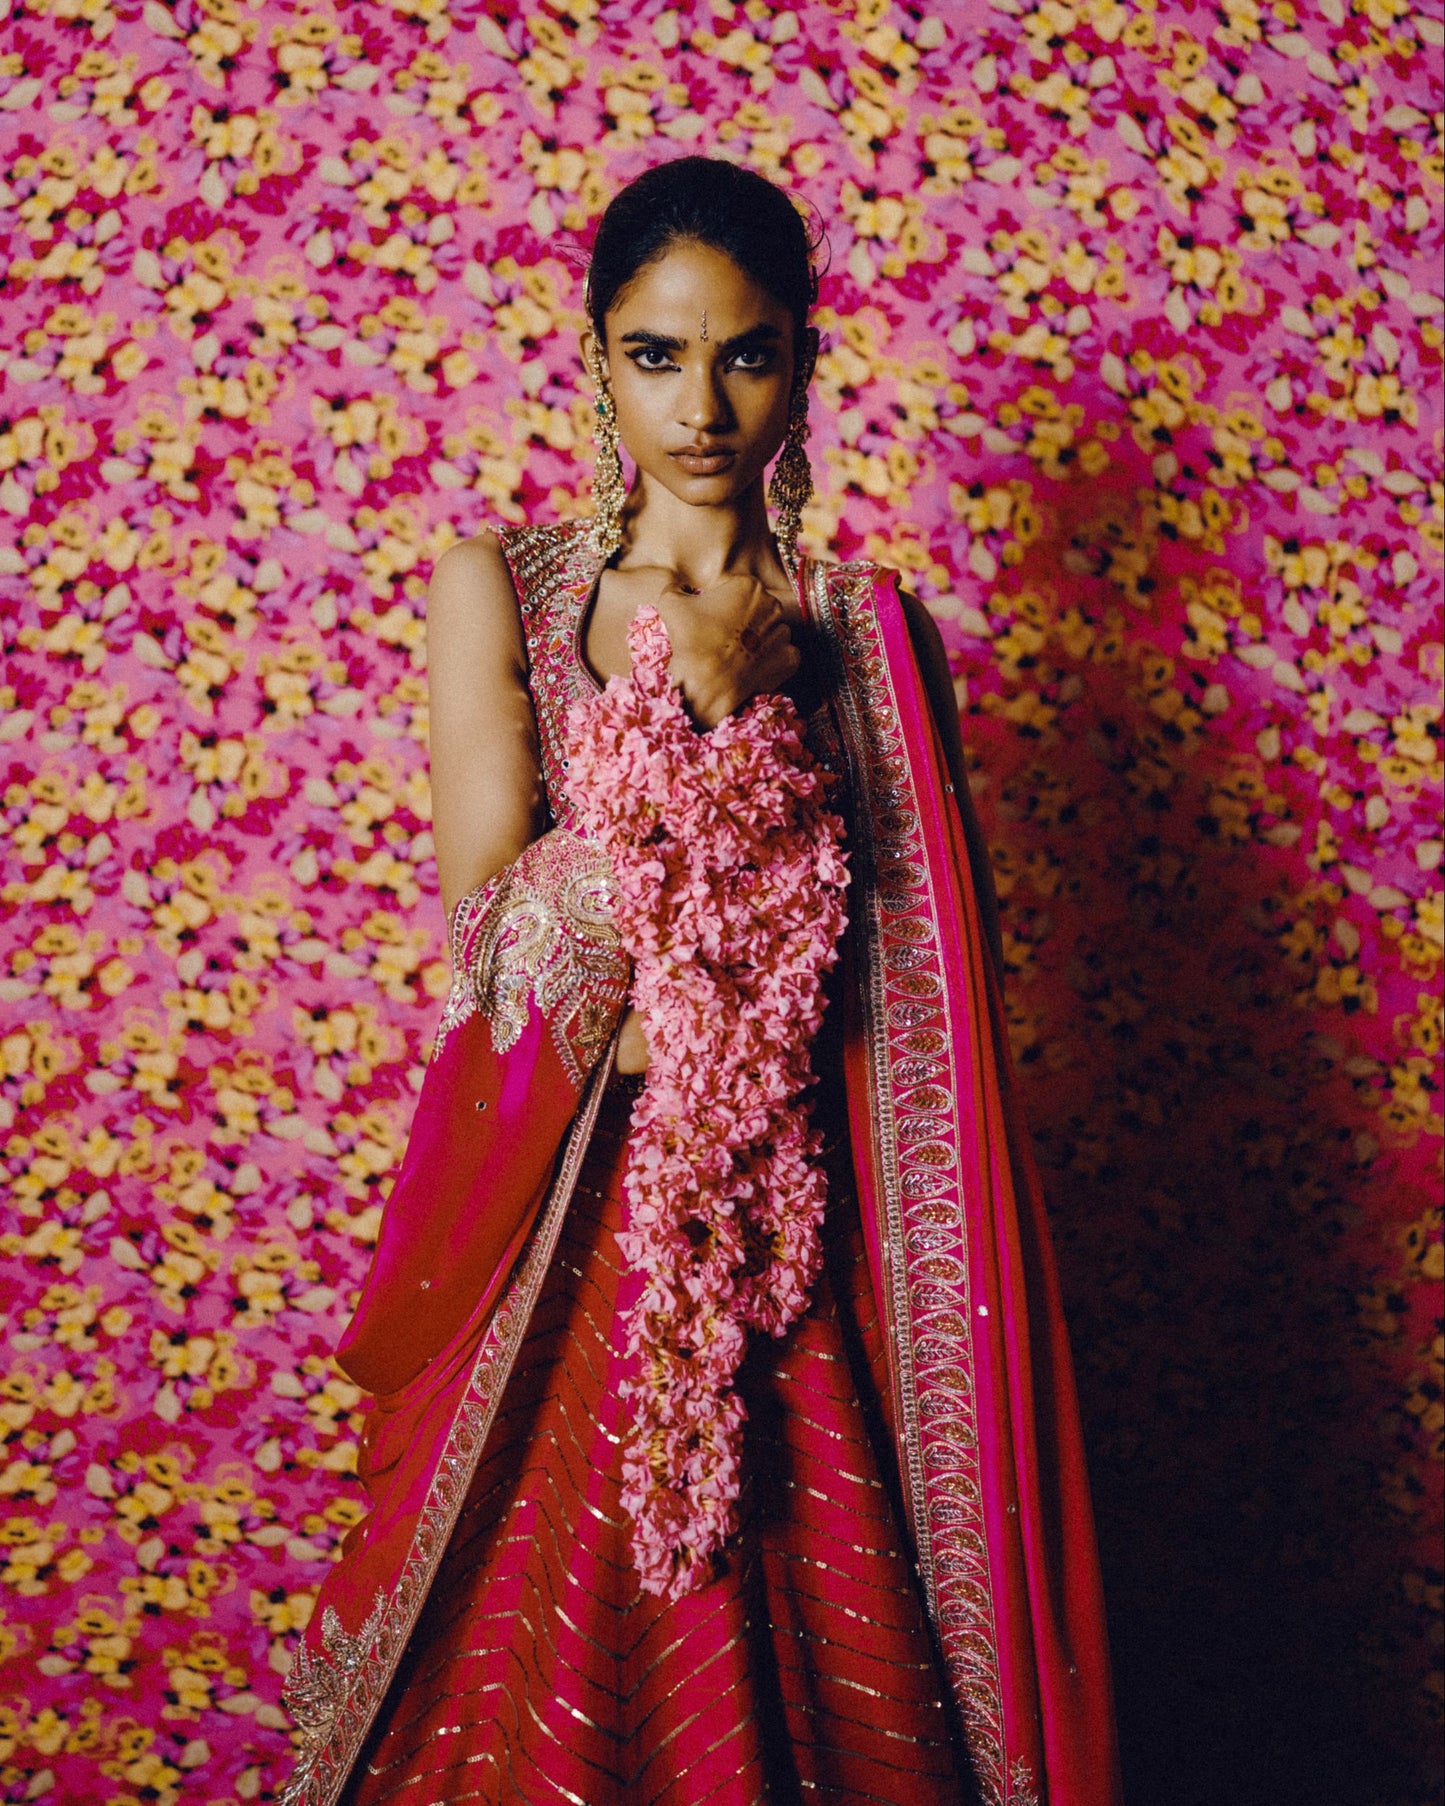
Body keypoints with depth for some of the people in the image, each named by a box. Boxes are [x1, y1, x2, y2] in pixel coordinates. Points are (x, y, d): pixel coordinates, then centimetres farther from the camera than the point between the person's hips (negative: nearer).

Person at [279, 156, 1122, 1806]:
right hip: (557, 1232, 0)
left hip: (794, 1236, 1)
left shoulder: (871, 634, 3)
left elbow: (927, 1004, 3)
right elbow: (494, 937, -8)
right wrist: (698, 705, -12)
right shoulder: (500, 590, 1)